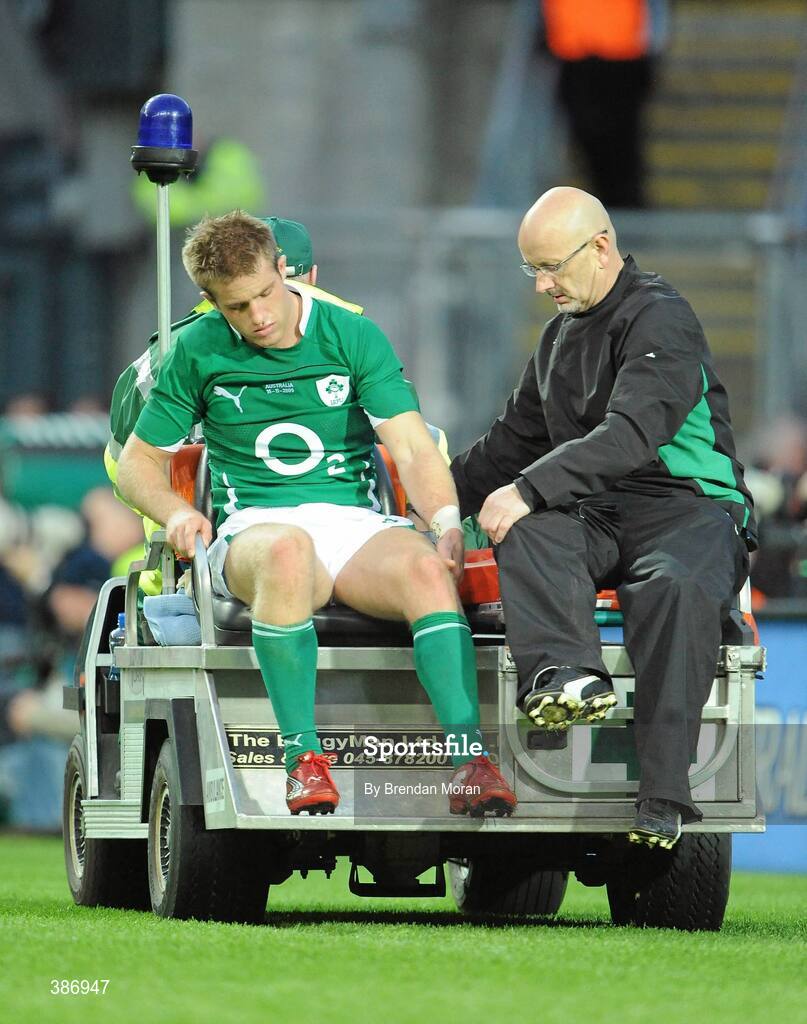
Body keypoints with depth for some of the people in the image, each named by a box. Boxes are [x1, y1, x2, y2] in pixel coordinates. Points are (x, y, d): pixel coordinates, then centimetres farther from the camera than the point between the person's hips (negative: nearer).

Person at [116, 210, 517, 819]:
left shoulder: (353, 336, 5)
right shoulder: (199, 352, 8)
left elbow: (413, 448, -4)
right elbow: (138, 461, 17)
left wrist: (448, 522, -23)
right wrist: (178, 513, -5)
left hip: (358, 522, 1)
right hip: (253, 528, -1)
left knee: (425, 567, -34)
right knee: (289, 549, -40)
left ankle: (470, 759, -45)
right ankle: (302, 757, -41)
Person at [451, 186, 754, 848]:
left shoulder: (660, 317, -7)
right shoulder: (562, 335, 22)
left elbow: (631, 434, -21)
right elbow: (514, 442, 34)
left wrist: (527, 489, -28)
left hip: (690, 508, -6)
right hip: (597, 518, 7)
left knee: (676, 589, -39)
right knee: (527, 536, -29)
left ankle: (662, 800, -45)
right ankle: (566, 678, -55)